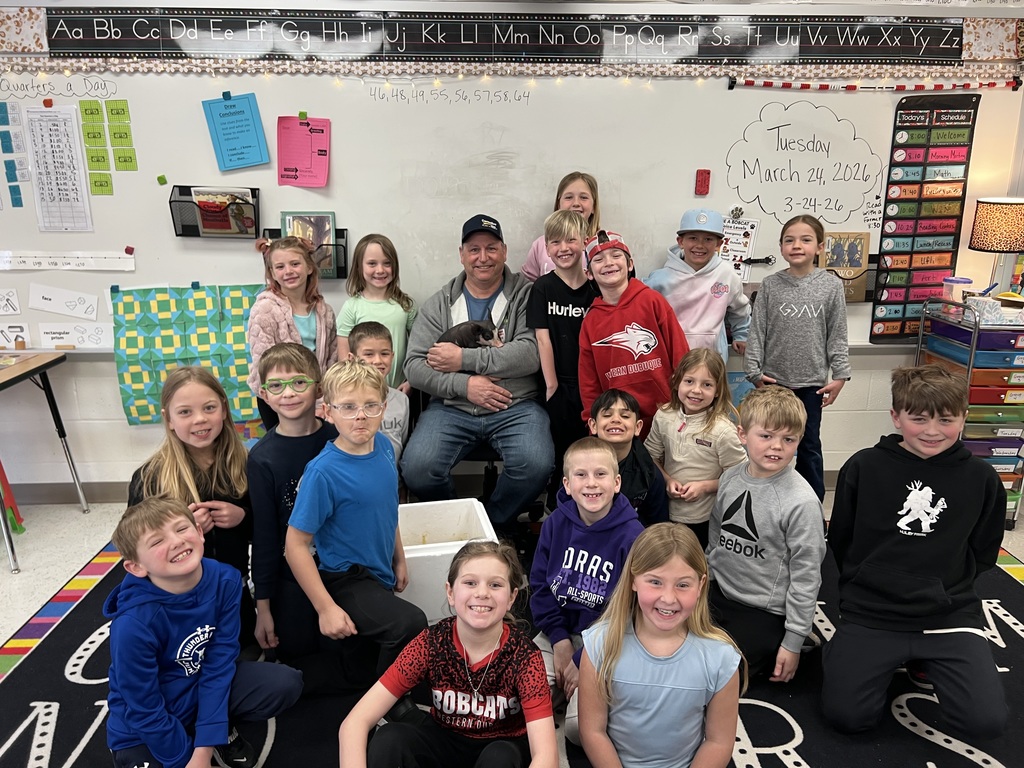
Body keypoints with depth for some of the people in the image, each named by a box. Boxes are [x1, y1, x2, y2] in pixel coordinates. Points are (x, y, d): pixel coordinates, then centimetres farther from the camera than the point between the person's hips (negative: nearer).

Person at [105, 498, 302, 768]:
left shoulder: (224, 580, -20)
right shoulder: (134, 624, -32)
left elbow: (219, 662, -14)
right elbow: (145, 713, -21)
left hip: (203, 688, 4)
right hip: (144, 730, -3)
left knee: (286, 684, -16)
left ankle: (221, 731, 10)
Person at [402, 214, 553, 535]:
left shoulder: (526, 295, 5)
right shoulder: (439, 304, 12)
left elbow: (531, 354, -12)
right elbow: (414, 367, 4)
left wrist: (464, 358, -12)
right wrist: (464, 385, -12)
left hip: (516, 407, -1)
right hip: (452, 408, 2)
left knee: (536, 464, -29)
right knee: (416, 467, -23)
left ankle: (497, 524, 3)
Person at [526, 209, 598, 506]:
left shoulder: (595, 289, 2)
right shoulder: (543, 288, -1)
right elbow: (543, 338, -5)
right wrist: (551, 384, -8)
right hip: (558, 384, -1)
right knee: (560, 449, 6)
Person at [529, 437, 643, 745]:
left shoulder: (631, 535, -16)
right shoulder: (555, 524, -3)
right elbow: (539, 585, 3)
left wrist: (583, 661, -14)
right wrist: (560, 640, -9)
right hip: (558, 632, 4)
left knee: (579, 727, -20)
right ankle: (563, 689, 13)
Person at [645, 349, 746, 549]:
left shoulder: (722, 430, -19)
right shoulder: (664, 417, -7)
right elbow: (651, 456, 5)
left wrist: (705, 486, -20)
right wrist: (667, 480, -11)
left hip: (706, 520, -4)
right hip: (667, 514, 4)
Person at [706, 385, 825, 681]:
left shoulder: (801, 501, -21)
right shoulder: (730, 478, -4)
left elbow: (806, 576, -16)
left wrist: (793, 642, -12)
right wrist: (706, 583, 17)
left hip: (763, 613, -6)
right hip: (717, 594, 6)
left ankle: (770, 652, 15)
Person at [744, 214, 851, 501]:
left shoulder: (831, 285, -3)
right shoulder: (770, 285, -4)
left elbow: (837, 335, 0)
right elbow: (756, 331, -2)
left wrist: (840, 375, -3)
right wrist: (754, 372, -6)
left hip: (812, 381, 0)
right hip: (774, 379, 0)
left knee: (809, 445, 11)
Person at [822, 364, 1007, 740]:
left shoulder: (981, 479, -1)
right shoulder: (864, 466, -5)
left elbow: (983, 553, 10)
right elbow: (840, 541, 5)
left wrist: (944, 588, 5)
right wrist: (869, 585, 5)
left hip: (951, 614, 2)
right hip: (870, 612, -1)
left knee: (987, 721, -13)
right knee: (846, 715, -13)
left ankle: (923, 659, 15)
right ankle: (849, 650, 18)